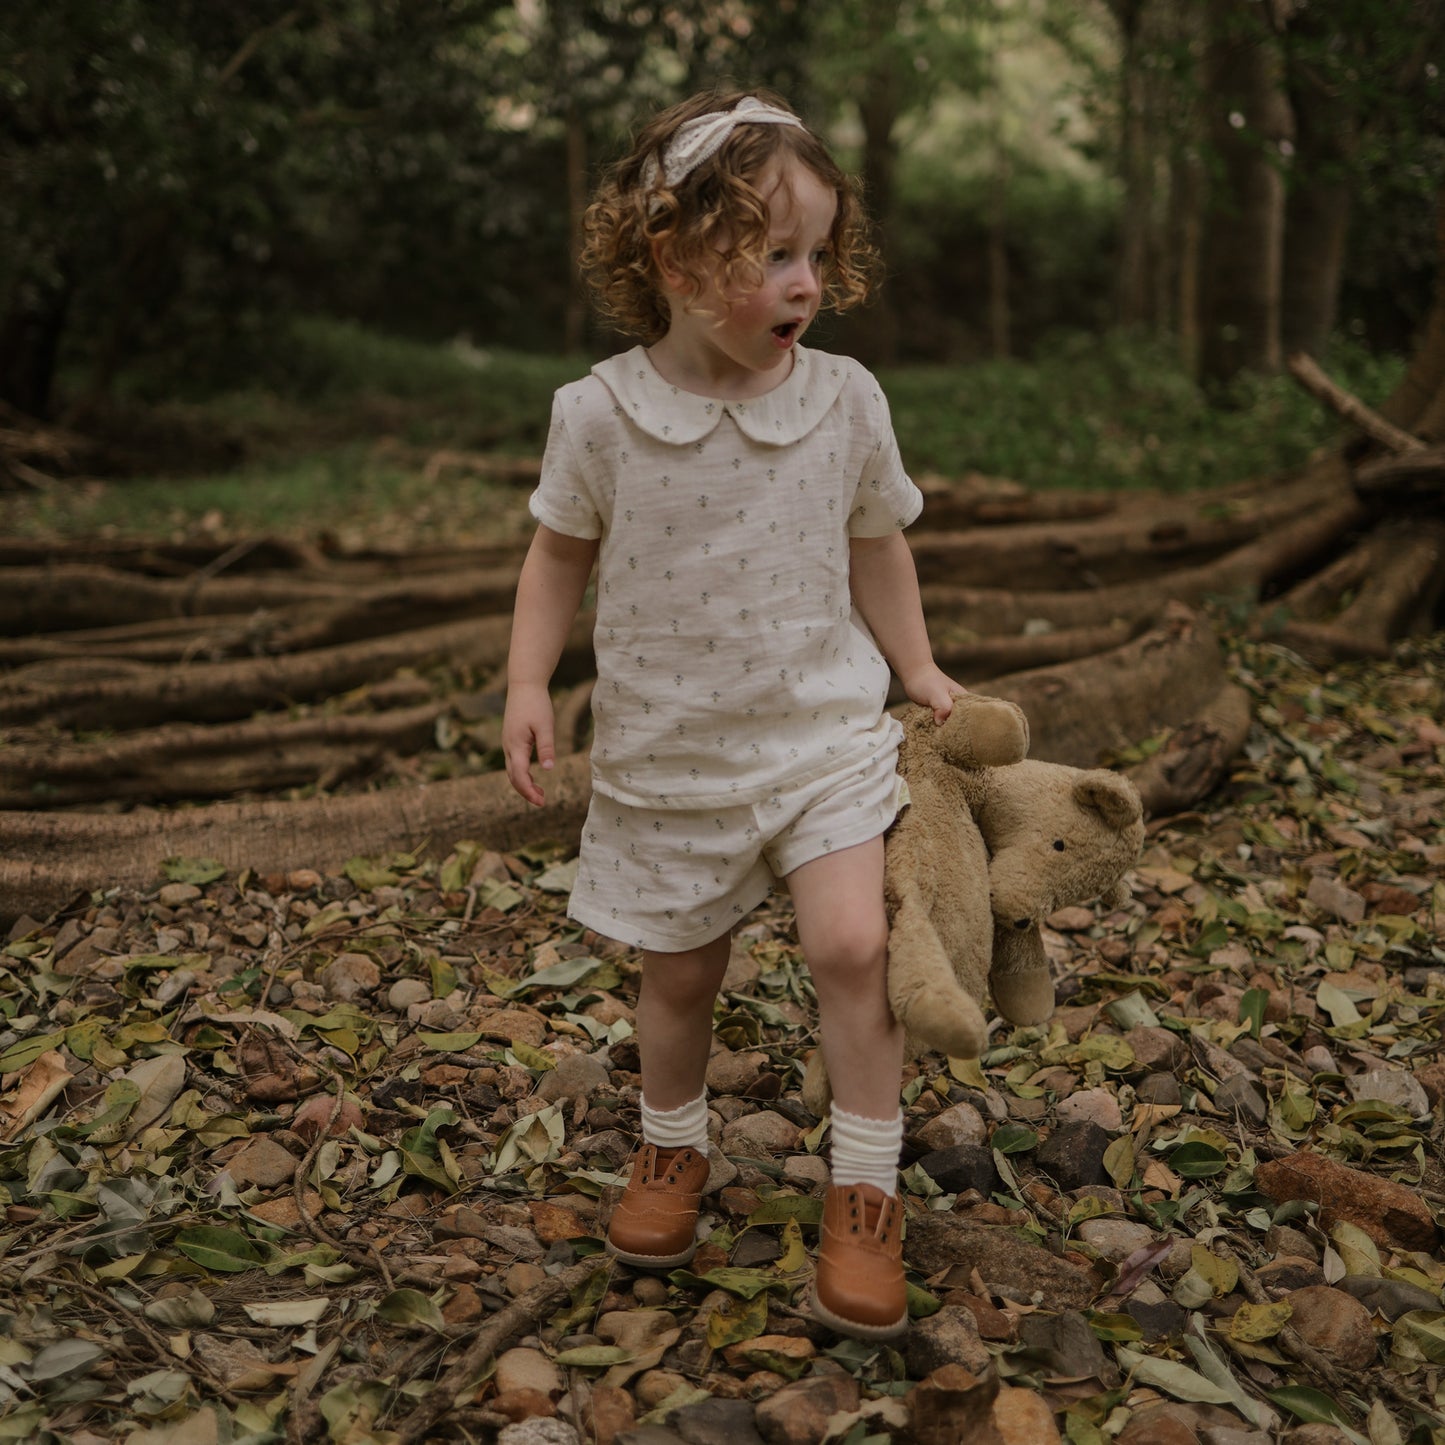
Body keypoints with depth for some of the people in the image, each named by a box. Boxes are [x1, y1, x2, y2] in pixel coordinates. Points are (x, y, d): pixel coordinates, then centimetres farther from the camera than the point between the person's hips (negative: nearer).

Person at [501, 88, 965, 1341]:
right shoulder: (599, 413, -11)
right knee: (680, 972, 13)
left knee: (851, 943, -15)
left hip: (822, 730, 0)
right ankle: (672, 1152, 40)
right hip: (666, 751, 0)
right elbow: (562, 550, 4)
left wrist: (921, 675, 8)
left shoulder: (845, 400, -7)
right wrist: (530, 682, -4)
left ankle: (865, 1195, 4)